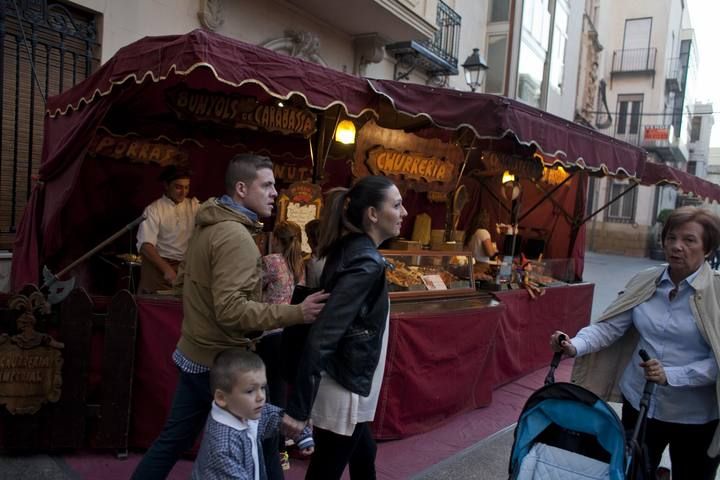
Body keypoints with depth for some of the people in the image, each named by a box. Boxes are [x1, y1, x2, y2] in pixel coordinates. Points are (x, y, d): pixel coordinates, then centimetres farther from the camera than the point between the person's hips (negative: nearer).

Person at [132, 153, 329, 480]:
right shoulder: (235, 236, -22)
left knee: (172, 441, 19)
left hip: (195, 354, 9)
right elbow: (231, 310, -29)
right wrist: (297, 313, -29)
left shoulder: (208, 225, 9)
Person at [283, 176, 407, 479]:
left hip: (344, 382, 9)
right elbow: (323, 335, -29)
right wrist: (298, 408, -26)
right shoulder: (366, 263, -24)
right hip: (343, 390, -9)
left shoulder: (348, 249, 4)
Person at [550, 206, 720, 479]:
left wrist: (670, 375, -28)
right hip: (639, 404, 3)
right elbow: (610, 326, -8)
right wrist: (575, 346, -24)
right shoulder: (644, 284, -3)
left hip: (694, 416, -3)